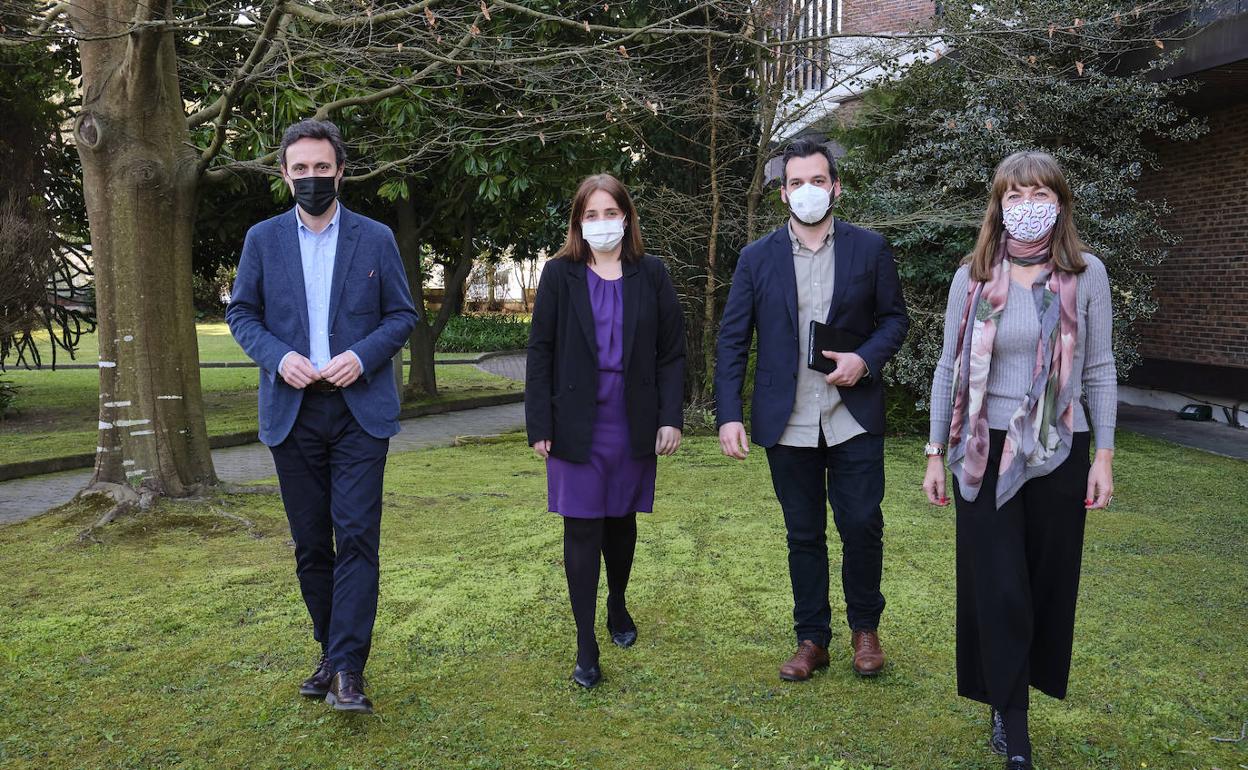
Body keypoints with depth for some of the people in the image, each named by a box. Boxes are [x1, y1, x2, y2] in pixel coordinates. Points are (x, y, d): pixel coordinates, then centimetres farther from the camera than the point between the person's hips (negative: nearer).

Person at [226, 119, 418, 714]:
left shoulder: (376, 238, 4)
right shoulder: (263, 238, 8)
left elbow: (402, 314, 5)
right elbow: (240, 312, 10)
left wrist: (363, 356, -13)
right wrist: (277, 356, -10)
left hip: (360, 408, -2)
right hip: (291, 412, 2)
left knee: (356, 536, -9)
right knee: (310, 545, 9)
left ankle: (348, 670, -5)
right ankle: (330, 652, 24)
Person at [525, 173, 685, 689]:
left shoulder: (651, 274, 3)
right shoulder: (560, 275, 0)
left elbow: (672, 351, 3)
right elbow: (540, 352, -1)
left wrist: (671, 416, -4)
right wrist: (539, 425, -6)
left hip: (634, 425, 2)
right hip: (576, 425, -1)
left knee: (622, 520, 16)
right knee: (582, 529, -1)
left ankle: (618, 604, 41)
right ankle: (586, 646, 6)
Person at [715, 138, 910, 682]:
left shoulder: (869, 249, 2)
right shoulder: (757, 258, 2)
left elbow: (895, 318, 8)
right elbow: (732, 340, 0)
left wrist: (866, 358, -13)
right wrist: (728, 414, -9)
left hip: (855, 417, 0)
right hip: (788, 425, 1)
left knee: (862, 526, 3)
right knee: (804, 535, 11)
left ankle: (864, 627, 27)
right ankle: (811, 638, 25)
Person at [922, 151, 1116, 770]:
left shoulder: (1086, 274, 0)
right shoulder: (972, 278, 1)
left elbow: (1099, 370, 3)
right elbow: (949, 369, 4)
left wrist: (1104, 455, -1)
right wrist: (935, 453, 3)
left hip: (1059, 453, 1)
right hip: (986, 452, 0)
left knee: (1047, 580, 10)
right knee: (996, 589, 0)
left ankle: (1032, 681, 33)